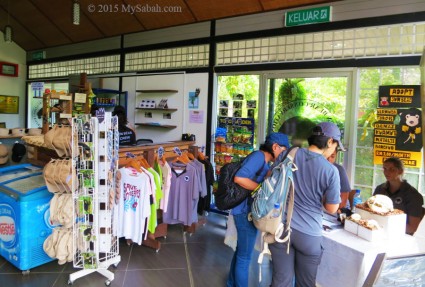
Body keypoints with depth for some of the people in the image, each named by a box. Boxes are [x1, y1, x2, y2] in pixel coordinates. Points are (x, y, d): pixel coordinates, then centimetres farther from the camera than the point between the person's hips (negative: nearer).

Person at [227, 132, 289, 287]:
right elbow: (239, 178, -28)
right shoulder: (259, 156, -17)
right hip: (246, 211, -10)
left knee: (241, 251, 22)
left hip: (247, 211, 10)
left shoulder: (264, 161, 11)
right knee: (244, 256, 5)